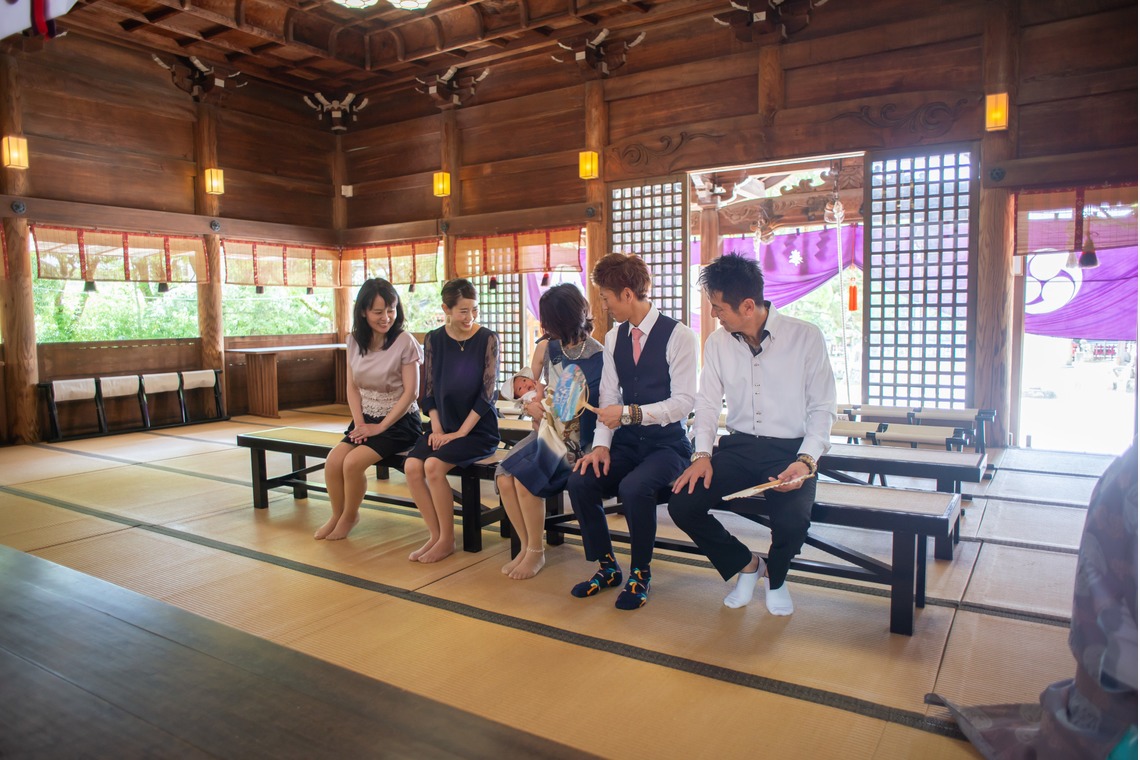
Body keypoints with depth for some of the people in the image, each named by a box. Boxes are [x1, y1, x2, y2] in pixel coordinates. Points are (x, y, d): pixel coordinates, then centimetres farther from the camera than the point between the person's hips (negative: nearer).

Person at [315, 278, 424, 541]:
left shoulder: (404, 342, -12)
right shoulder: (355, 341, 4)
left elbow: (410, 391, -13)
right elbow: (353, 386, 7)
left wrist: (380, 427, -14)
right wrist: (360, 423, -7)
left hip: (399, 422, -5)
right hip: (366, 419, 5)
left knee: (354, 462, -23)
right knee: (333, 460, -17)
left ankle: (349, 516, 4)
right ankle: (337, 515, 9)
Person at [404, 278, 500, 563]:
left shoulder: (487, 339, -7)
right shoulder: (434, 339, 4)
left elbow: (487, 392, -10)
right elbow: (429, 390, 7)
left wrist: (461, 432, -13)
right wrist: (437, 429, -5)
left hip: (479, 430, -4)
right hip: (445, 427, 4)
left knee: (433, 465, -26)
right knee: (412, 465, -21)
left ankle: (447, 540, -6)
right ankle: (435, 535, -3)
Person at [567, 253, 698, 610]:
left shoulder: (678, 336, -9)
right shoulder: (614, 338, 9)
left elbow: (684, 402, -14)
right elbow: (609, 396, 5)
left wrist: (630, 413, -22)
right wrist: (601, 444, -9)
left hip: (667, 444, -5)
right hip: (627, 443, 6)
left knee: (633, 488, -33)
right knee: (580, 481, -20)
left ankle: (639, 574, -7)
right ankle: (606, 566, 3)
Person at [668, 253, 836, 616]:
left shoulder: (806, 337, -8)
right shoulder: (718, 342, 3)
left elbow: (822, 408, -4)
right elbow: (707, 403, 8)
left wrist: (806, 460, -18)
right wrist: (702, 454, -7)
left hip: (790, 451, -3)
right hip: (738, 448, 4)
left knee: (793, 519, -30)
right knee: (682, 505, -16)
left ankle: (775, 575, 11)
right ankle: (746, 565, 14)